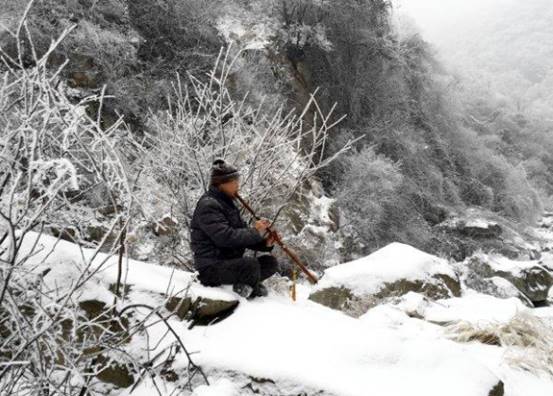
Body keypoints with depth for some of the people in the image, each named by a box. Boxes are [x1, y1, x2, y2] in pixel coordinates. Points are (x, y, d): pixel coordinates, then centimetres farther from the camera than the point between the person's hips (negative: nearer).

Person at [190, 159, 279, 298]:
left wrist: (265, 243, -7)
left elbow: (243, 235, 10)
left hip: (230, 263, 9)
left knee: (271, 262, 0)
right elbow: (224, 237, -27)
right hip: (211, 268, -9)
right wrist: (255, 232, -21)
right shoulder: (208, 205, -13)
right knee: (251, 264, -31)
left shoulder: (228, 204, 17)